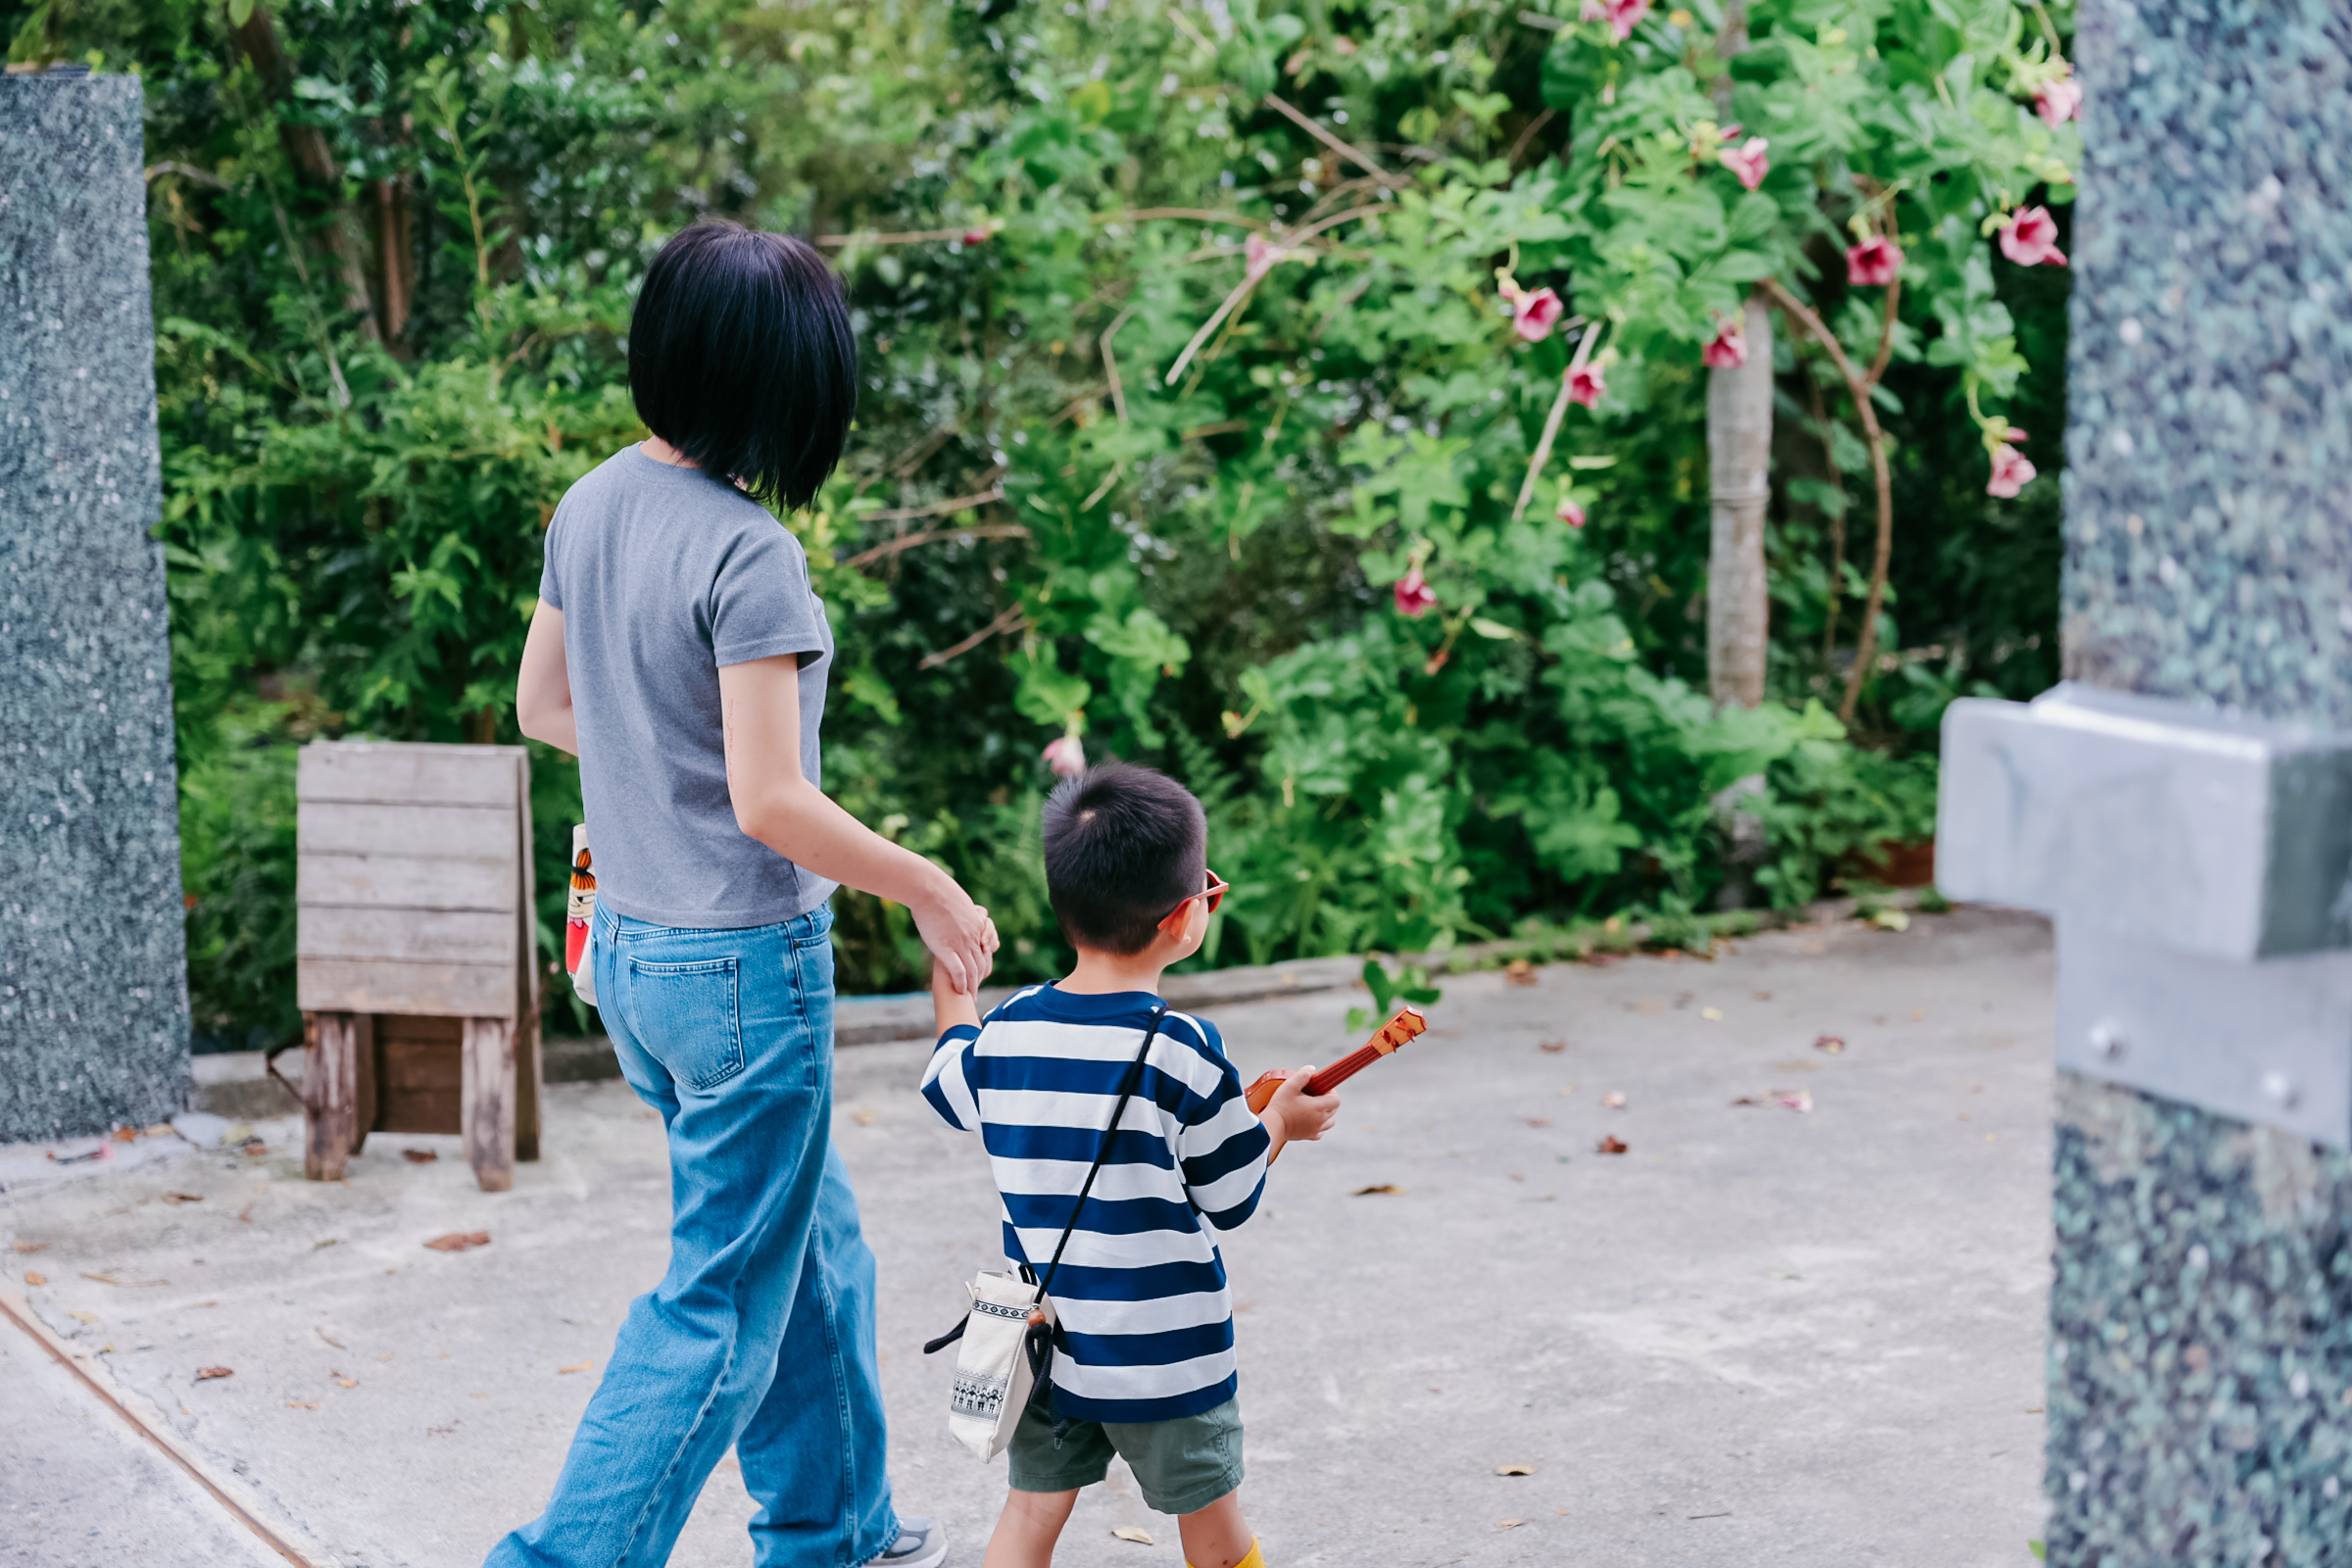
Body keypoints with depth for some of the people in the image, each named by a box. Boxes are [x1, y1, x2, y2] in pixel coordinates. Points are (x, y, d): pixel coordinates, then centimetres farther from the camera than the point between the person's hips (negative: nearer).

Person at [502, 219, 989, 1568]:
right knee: (726, 1304, 3)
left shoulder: (591, 507, 2)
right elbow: (768, 802, -23)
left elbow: (544, 707, 14)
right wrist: (933, 890, -12)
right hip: (742, 962, -9)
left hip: (630, 945, 9)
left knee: (815, 1245, 23)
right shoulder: (748, 552, -22)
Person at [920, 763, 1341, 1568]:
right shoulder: (1183, 1051, -20)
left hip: (1043, 1343, 4)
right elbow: (1231, 1197, -9)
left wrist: (951, 980, 33)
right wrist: (1282, 1119, 10)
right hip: (1165, 1351, -4)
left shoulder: (1007, 1031, -6)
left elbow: (953, 1089, 17)